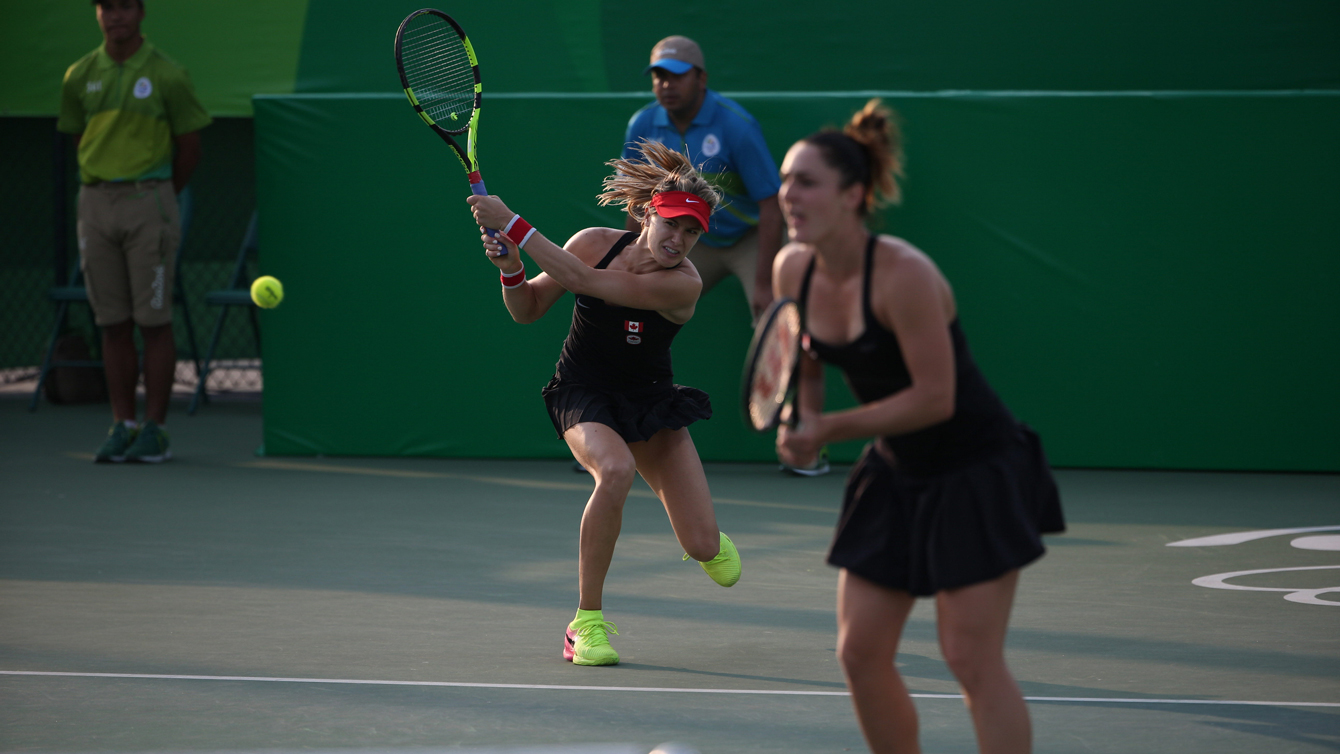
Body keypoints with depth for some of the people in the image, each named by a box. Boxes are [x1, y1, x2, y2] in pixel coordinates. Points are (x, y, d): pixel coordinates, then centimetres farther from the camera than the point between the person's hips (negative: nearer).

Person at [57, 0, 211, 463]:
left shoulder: (167, 76, -3)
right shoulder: (80, 77, 7)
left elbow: (189, 147, 3)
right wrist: (104, 188, 13)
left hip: (148, 202, -4)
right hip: (96, 201, 4)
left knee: (154, 321, -4)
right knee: (113, 324, 5)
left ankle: (154, 429, 0)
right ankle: (121, 425, 9)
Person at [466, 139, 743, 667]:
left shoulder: (682, 283, -25)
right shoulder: (596, 243, -14)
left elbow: (580, 279, -34)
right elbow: (527, 309, -1)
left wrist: (512, 224, -34)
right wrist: (510, 267, -23)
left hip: (651, 404, 0)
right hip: (583, 396, 0)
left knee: (710, 555, -6)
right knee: (616, 470, -36)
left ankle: (703, 538, 37)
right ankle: (585, 623, -25)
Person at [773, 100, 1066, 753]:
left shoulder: (903, 275, -26)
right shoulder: (793, 270, -4)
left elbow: (934, 397, -24)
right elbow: (805, 365, 14)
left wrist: (830, 429, -21)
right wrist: (803, 424, -6)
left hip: (977, 473, -8)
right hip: (897, 474, 8)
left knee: (972, 660, -9)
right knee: (860, 652, 4)